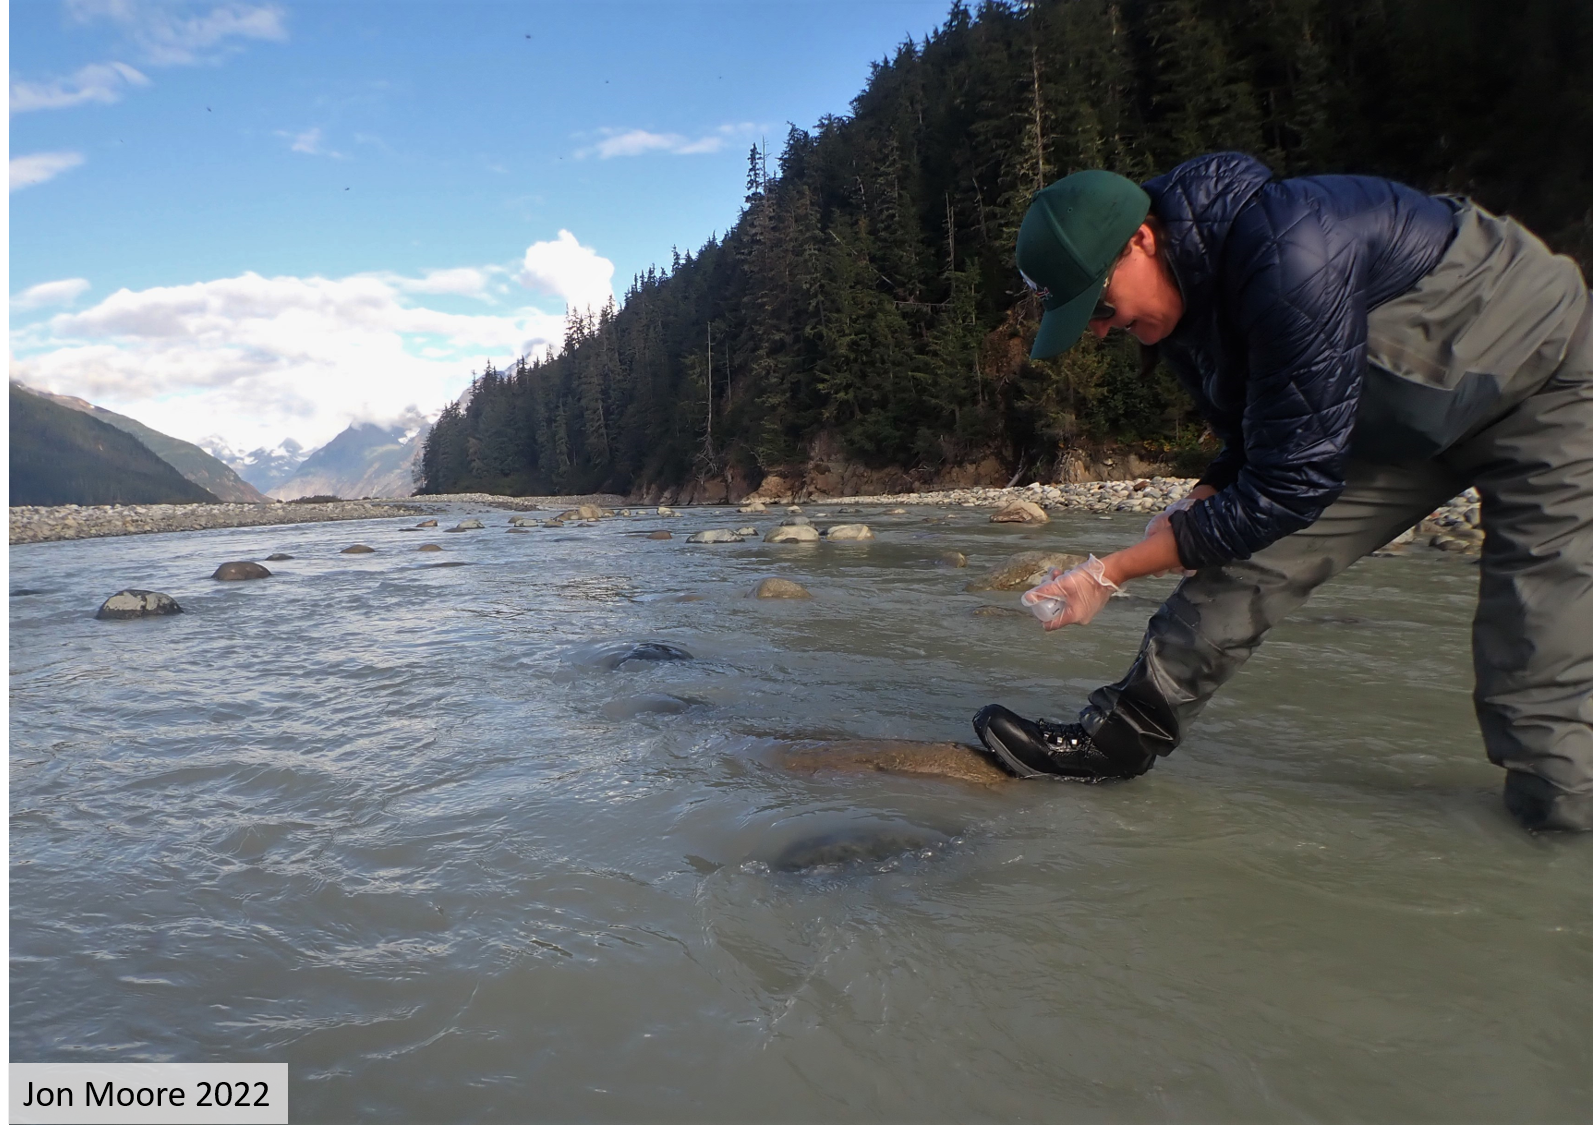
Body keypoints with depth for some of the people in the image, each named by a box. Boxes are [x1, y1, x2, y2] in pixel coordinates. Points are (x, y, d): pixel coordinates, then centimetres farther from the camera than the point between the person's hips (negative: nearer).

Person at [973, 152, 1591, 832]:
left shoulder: (1285, 259, -36)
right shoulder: (1181, 293, -8)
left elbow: (1290, 484, -32)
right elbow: (1260, 444, 5)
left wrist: (1112, 572, -27)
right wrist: (1195, 507, -14)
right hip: (1402, 413, 7)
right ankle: (1120, 738, -1)